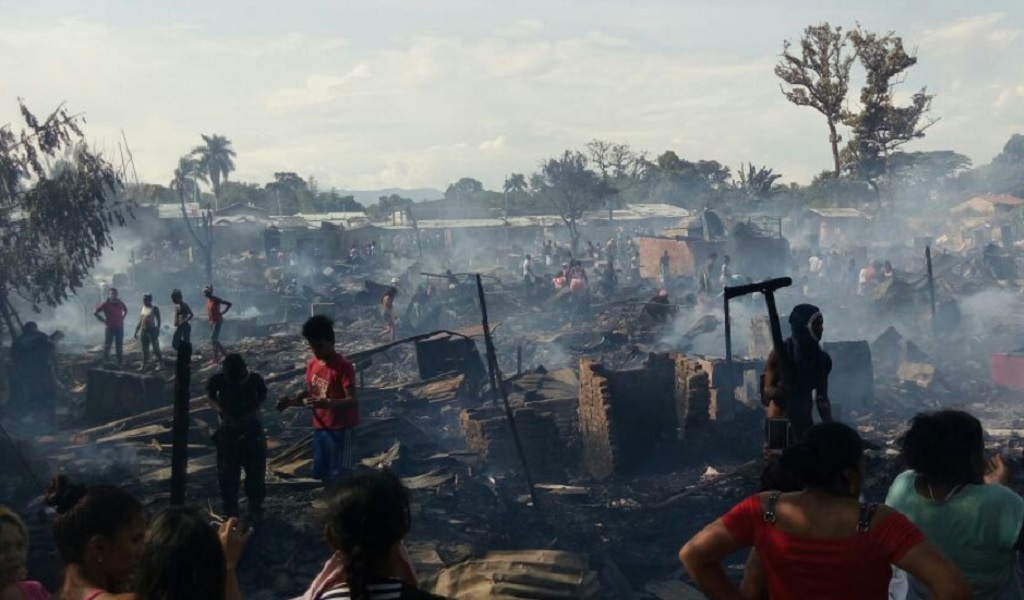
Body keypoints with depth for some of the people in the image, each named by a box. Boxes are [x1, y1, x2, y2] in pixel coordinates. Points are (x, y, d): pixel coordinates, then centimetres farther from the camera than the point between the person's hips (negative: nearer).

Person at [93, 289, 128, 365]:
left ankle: (120, 362, 17)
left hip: (119, 327, 4)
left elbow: (125, 310, 26)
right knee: (107, 345, -1)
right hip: (110, 327, -4)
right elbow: (95, 313, -5)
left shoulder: (120, 303, 6)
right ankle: (106, 362, 3)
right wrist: (103, 320, -7)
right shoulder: (105, 304, -7)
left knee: (119, 346, 10)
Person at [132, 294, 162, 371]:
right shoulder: (142, 309, 12)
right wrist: (136, 332, 13)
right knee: (144, 349, 9)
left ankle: (159, 363, 0)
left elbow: (158, 320, -7)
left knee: (155, 347, -5)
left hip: (152, 330, -6)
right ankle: (144, 364, 13)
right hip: (144, 330, 6)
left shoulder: (154, 309, -5)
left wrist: (158, 330, -16)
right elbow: (139, 322, 16)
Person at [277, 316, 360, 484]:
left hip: (340, 429, -8)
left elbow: (352, 400, -22)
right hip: (321, 427, 8)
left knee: (339, 477, -6)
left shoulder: (343, 366, -18)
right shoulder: (312, 364, 5)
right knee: (321, 473, 14)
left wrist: (327, 403, -38)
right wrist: (292, 401, -2)